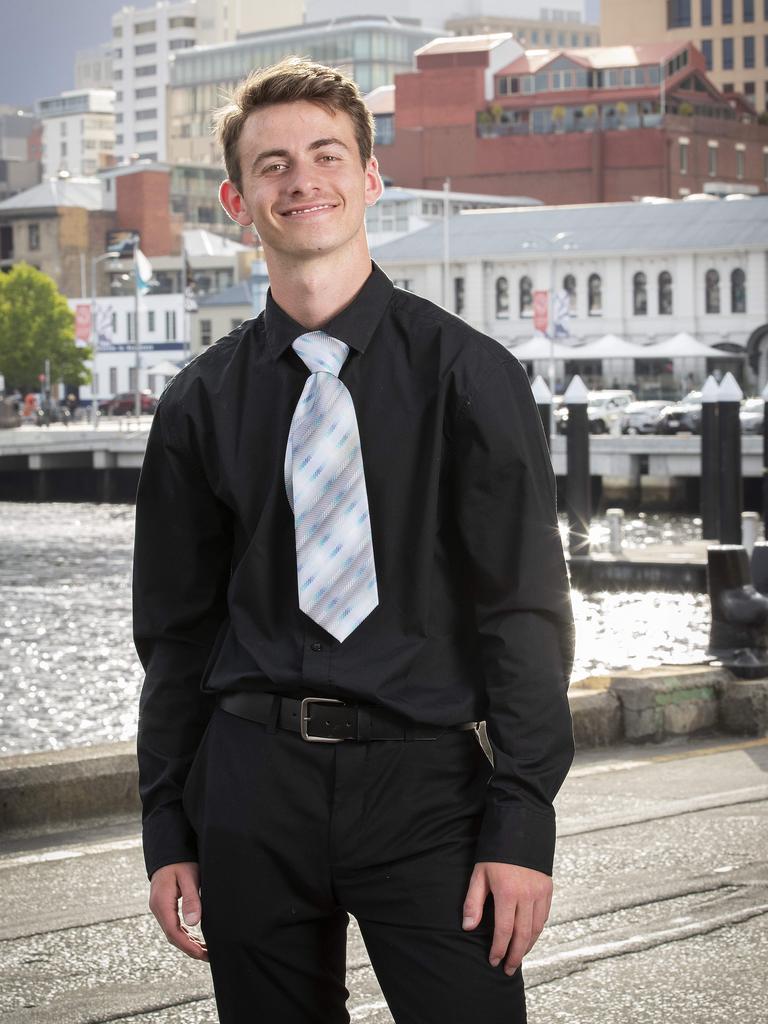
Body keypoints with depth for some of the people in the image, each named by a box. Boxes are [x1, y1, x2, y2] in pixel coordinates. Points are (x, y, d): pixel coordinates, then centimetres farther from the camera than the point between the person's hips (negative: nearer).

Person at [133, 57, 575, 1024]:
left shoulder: (467, 373, -1)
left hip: (423, 778, -2)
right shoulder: (203, 402, 7)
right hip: (252, 791, 2)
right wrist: (168, 831, 8)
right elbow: (174, 632, 11)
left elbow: (526, 608, -3)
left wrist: (522, 820, -10)